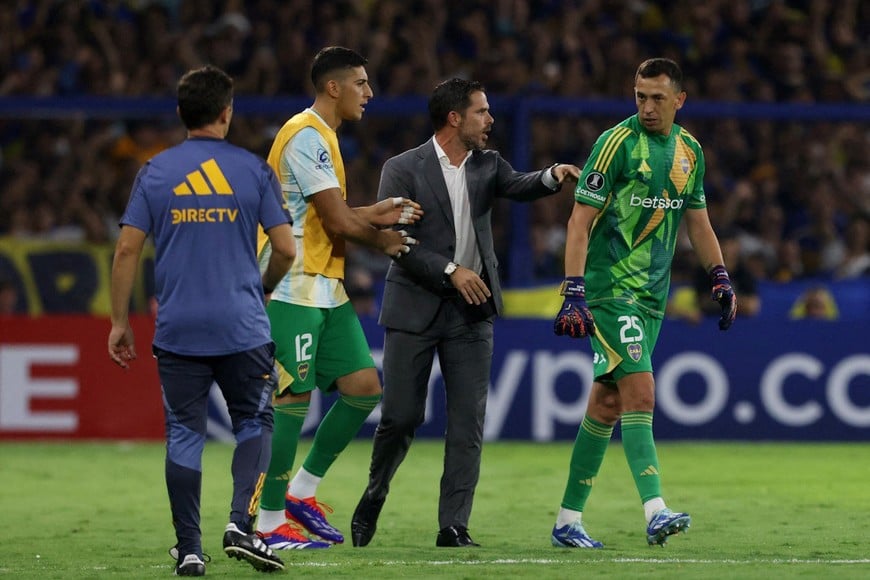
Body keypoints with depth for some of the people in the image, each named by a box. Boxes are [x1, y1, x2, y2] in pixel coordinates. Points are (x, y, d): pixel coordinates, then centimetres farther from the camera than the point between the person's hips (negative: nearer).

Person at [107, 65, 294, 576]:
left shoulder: (155, 173, 3)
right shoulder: (254, 170, 1)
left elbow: (127, 250, 0)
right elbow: (286, 250, -1)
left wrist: (120, 321, 8)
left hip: (178, 329, 1)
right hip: (242, 327, -1)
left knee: (184, 433, 7)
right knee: (255, 422, 12)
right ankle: (241, 524, -7)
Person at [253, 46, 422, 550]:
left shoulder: (321, 137, 18)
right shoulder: (306, 136, -15)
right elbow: (338, 223, -17)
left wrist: (379, 214, 4)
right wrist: (384, 240, 0)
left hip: (327, 290, 10)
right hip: (296, 290, -10)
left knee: (364, 386, 6)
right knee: (294, 396, -7)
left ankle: (302, 491, 17)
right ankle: (270, 523, -1)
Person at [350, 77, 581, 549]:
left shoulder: (486, 165, 9)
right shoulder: (403, 170, -5)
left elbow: (519, 187, -9)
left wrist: (552, 176, -30)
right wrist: (450, 270, -17)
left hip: (470, 313, 4)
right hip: (414, 310, -4)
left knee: (468, 423, -2)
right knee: (401, 416, -1)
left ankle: (453, 526, -1)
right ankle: (373, 497, 24)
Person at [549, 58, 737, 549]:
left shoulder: (689, 150, 10)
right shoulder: (617, 143, -10)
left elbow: (697, 220, 22)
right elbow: (580, 221, -12)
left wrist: (721, 277, 14)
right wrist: (574, 294, -19)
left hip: (652, 295, 7)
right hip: (610, 286, -7)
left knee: (608, 403, 9)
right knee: (640, 392, -18)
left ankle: (568, 521, 15)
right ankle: (656, 513, -26)